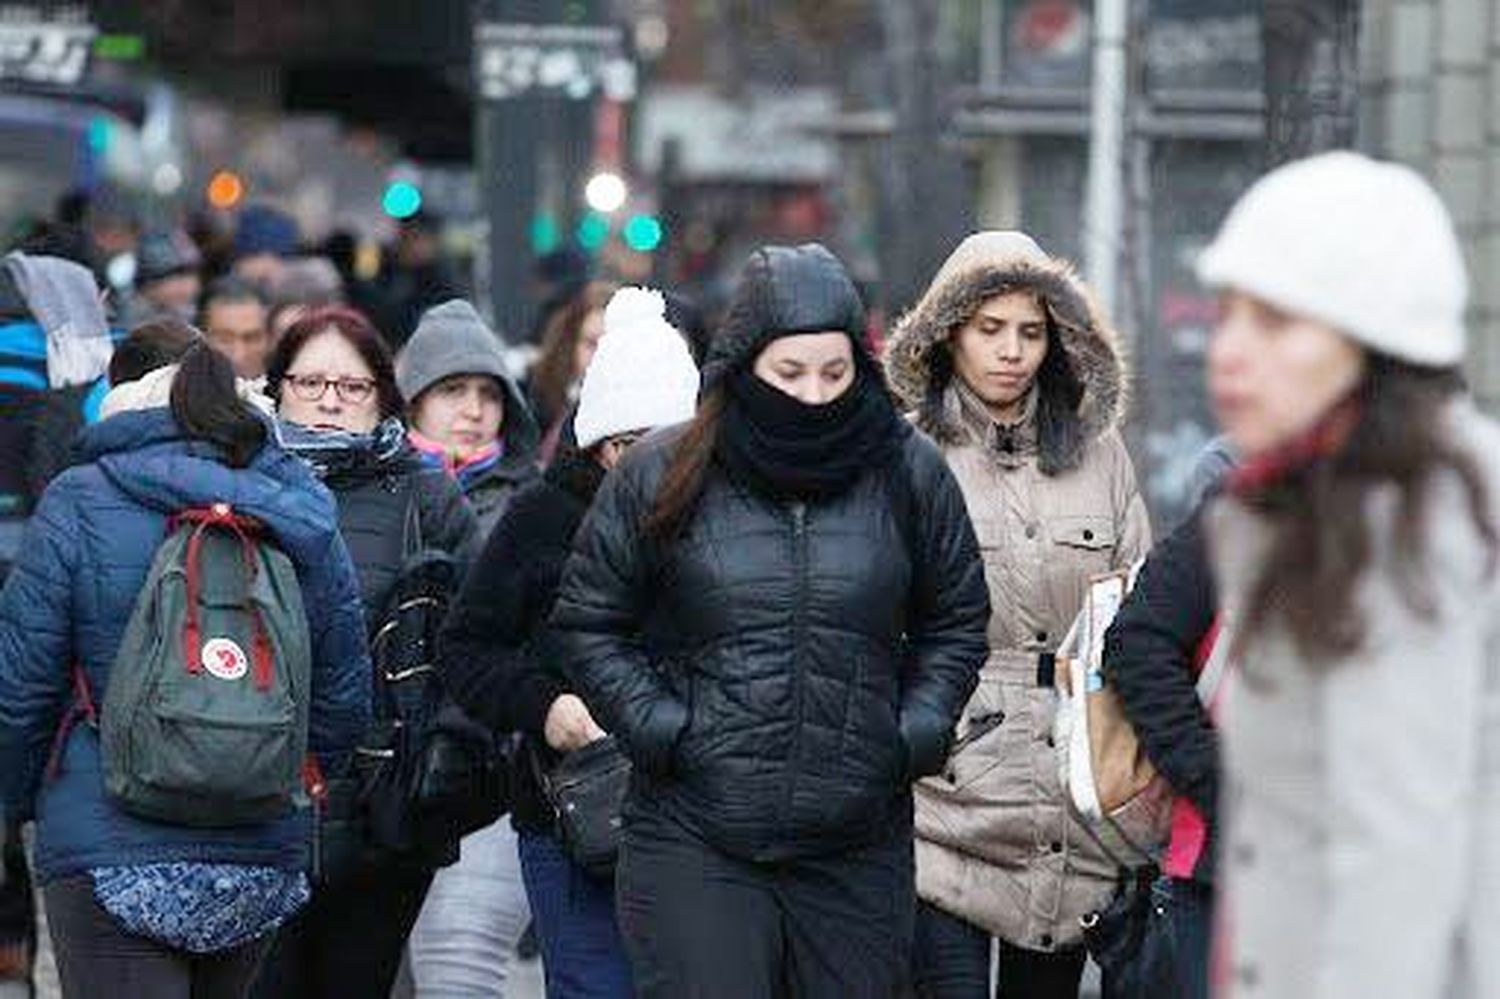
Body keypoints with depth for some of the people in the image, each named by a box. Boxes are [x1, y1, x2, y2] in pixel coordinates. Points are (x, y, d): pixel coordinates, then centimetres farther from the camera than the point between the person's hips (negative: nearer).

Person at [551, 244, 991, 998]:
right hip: (693, 844, -2)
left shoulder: (909, 474, 6)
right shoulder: (662, 475, 1)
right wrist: (659, 727, -5)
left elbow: (957, 622, 17)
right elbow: (589, 625, 8)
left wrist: (918, 730, 3)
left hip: (858, 851, 2)